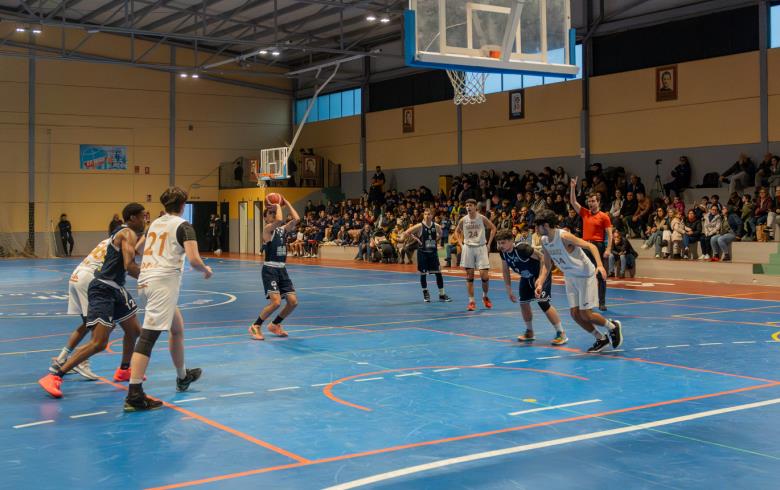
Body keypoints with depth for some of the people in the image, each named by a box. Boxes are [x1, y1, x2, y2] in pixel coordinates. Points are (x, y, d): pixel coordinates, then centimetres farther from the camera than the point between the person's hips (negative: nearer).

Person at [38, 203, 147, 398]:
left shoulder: (123, 233, 17)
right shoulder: (128, 234, -13)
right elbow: (129, 266, -24)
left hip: (115, 289, 11)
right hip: (103, 291, -11)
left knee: (134, 331, 21)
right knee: (99, 343, -16)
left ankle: (123, 371, 41)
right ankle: (54, 377, -15)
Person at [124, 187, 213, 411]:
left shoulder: (155, 223, 18)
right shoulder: (183, 226, -3)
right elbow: (194, 260, -13)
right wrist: (206, 270, 6)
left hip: (146, 280, 8)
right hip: (164, 281, -8)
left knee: (177, 328, 24)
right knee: (148, 337, -13)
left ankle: (182, 377, 39)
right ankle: (134, 395, -17)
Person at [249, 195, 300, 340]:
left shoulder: (283, 229, 13)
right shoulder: (267, 229, -7)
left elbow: (296, 219, -1)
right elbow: (279, 220, -27)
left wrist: (286, 203, 4)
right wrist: (278, 205, -10)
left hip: (282, 269, 7)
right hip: (270, 269, -7)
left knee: (293, 302, 3)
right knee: (276, 302, -19)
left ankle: (275, 325, 23)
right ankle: (255, 327, -1)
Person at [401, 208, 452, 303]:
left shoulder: (436, 226, 0)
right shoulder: (420, 226, -10)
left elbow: (440, 233, 22)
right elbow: (407, 233, -7)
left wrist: (436, 239, 7)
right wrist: (416, 239, -11)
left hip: (433, 252, 2)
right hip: (422, 252, -2)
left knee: (438, 273, -1)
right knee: (423, 273, 4)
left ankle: (442, 294, 7)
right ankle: (425, 293, 21)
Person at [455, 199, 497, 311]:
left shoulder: (482, 218, -6)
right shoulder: (463, 220, 0)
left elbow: (493, 228, 6)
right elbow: (457, 231, 16)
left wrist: (489, 243, 1)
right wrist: (461, 244, 5)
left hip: (481, 247, -1)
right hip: (468, 248, 2)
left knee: (484, 275, -7)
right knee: (469, 275, 1)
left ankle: (485, 296, 19)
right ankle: (471, 301, 7)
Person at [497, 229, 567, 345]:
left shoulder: (522, 248, -34)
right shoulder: (502, 252, -11)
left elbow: (542, 258, -27)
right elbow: (505, 270, 5)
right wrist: (509, 290, 7)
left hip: (540, 274, -8)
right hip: (526, 277, 8)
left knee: (542, 302, -18)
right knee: (523, 302, 9)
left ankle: (561, 334, -10)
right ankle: (529, 332, 30)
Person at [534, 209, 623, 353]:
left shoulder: (564, 236, -25)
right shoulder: (544, 241, -1)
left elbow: (591, 246, -26)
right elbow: (547, 264, 9)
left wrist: (600, 265, -40)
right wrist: (540, 284, -2)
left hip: (585, 275, -8)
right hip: (570, 278, 8)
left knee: (585, 315, -7)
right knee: (574, 314, 3)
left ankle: (613, 327, 19)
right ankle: (601, 339, 19)